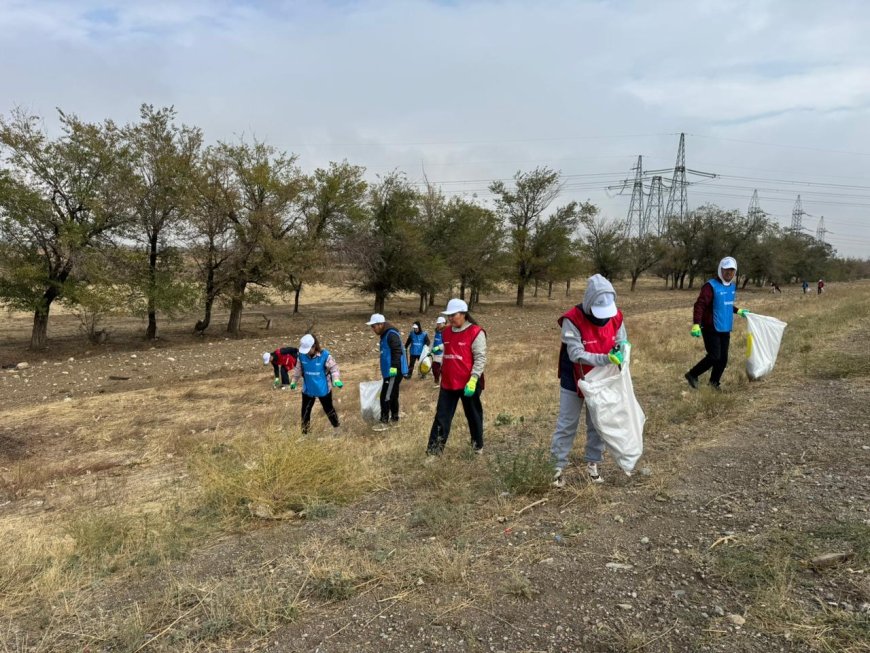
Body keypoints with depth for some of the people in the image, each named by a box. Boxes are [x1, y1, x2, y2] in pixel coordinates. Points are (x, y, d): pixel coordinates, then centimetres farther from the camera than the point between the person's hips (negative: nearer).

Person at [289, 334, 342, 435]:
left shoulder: (325, 355, -23)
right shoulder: (302, 355, -12)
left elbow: (334, 368, -12)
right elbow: (298, 369, 6)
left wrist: (336, 380, -26)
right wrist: (293, 381, 13)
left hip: (323, 389, -3)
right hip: (308, 390, 3)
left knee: (328, 409, 14)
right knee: (305, 411, 14)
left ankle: (336, 428, 35)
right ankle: (304, 430, 32)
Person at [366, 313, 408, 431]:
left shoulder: (391, 334, -16)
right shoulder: (385, 335, 16)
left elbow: (397, 351, -26)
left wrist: (394, 367, -31)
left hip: (394, 372, -10)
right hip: (390, 371, 10)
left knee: (385, 397, -6)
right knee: (392, 396, 16)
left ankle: (384, 422, 2)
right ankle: (394, 419, 25)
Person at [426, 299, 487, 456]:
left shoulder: (475, 332, -13)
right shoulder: (446, 332, 8)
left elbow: (480, 358, -16)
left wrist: (473, 379, -22)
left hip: (468, 384, -5)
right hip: (448, 383, 5)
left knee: (473, 416, 13)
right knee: (442, 416, 3)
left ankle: (478, 445, 32)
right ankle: (434, 450, 5)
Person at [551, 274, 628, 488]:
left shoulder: (615, 317, -10)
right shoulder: (573, 320, -27)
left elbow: (622, 342, 0)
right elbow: (576, 354, -31)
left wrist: (621, 349, -25)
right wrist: (606, 358, -41)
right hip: (573, 382, -4)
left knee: (598, 424, 15)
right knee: (567, 425, 5)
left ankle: (593, 463, 30)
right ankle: (559, 466, 16)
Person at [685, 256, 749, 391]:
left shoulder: (732, 286, 10)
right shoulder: (711, 286, -15)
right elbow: (699, 305, -23)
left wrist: (738, 311, 30)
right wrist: (696, 324, -32)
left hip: (725, 329, 8)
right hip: (711, 329, -8)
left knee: (723, 359, 9)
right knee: (714, 357, -11)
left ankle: (714, 382, 24)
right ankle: (692, 375, 6)